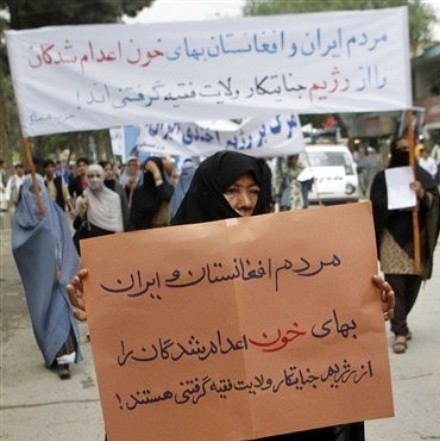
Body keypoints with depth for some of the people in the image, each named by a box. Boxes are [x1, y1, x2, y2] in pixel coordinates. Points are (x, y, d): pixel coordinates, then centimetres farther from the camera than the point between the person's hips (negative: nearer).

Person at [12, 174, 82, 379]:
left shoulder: (55, 213, 5)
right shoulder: (20, 217, 2)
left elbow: (65, 243, 1)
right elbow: (17, 244, -13)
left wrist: (61, 267, -11)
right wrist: (38, 229, -26)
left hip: (55, 271, 0)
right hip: (36, 273, 1)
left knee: (59, 310, -9)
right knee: (42, 313, 7)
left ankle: (63, 358, -10)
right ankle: (57, 355, 20)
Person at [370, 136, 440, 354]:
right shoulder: (382, 178, 3)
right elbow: (376, 206, -4)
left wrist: (423, 194, -20)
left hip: (418, 237, 3)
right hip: (393, 239, -3)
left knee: (412, 286, 9)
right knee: (396, 287, -8)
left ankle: (400, 324, 29)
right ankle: (400, 332, -5)